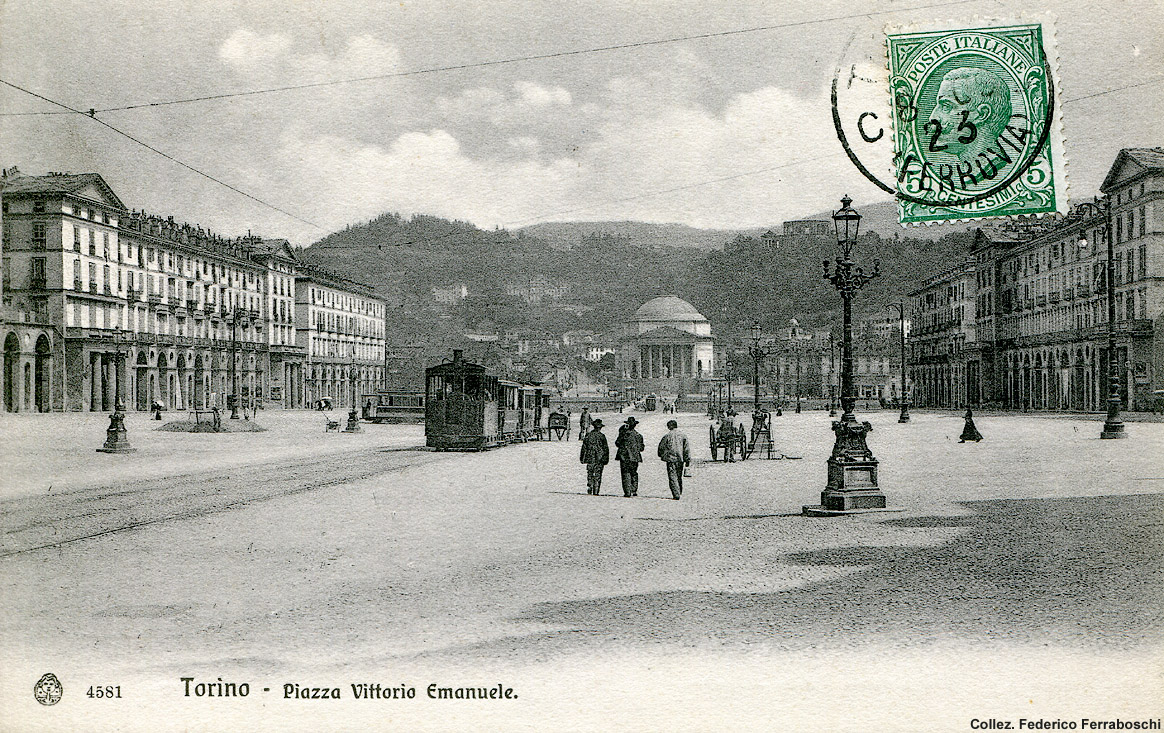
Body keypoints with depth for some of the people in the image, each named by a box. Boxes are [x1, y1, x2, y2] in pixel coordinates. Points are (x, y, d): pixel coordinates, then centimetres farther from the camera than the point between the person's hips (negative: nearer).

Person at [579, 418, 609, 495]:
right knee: (597, 476, 2)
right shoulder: (602, 436, -5)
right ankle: (596, 491, -2)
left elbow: (584, 448, 5)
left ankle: (589, 488, 1)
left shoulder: (588, 435, 0)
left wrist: (582, 458, 13)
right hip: (600, 460, -2)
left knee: (590, 474, 13)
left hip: (590, 458, 2)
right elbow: (606, 448, -2)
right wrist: (606, 459, 6)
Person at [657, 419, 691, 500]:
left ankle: (676, 495, -12)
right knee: (679, 477, 17)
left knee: (673, 477, -3)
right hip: (680, 460, 4)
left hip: (671, 460, -4)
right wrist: (688, 460, 6)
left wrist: (661, 456, 21)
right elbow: (687, 449, 2)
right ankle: (679, 493, 26)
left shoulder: (667, 436, -5)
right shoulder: (683, 436, 2)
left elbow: (661, 447, 4)